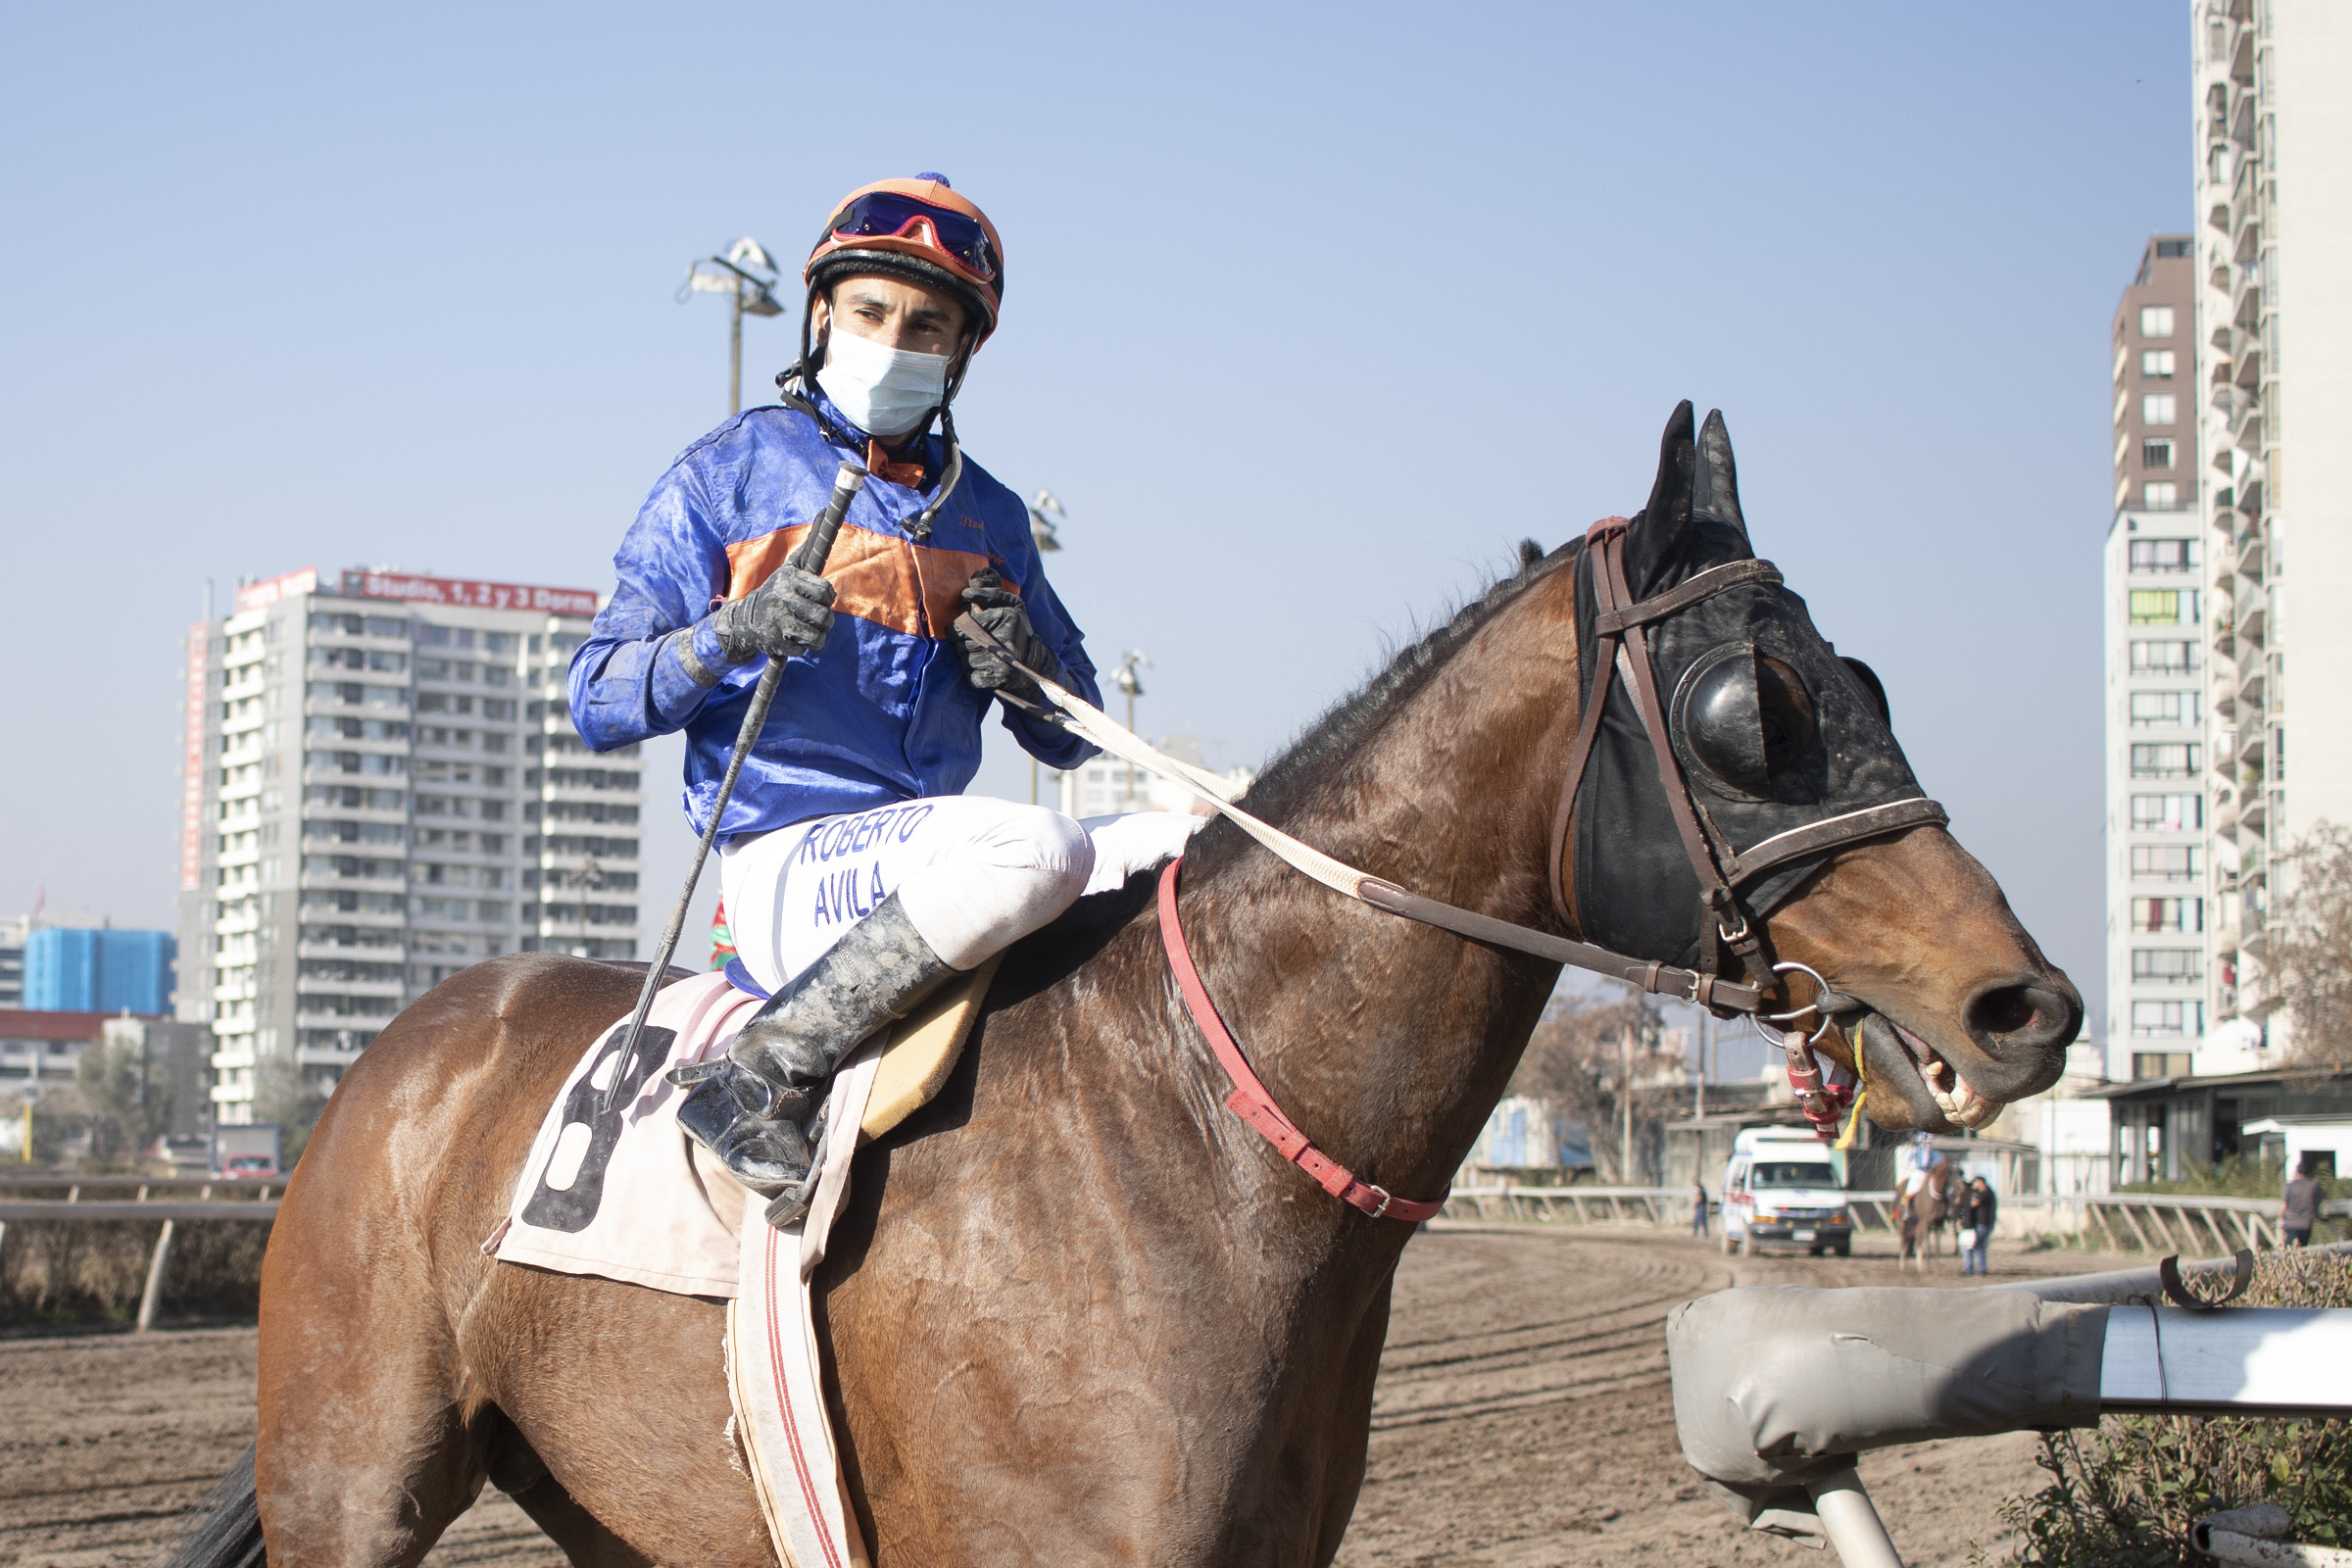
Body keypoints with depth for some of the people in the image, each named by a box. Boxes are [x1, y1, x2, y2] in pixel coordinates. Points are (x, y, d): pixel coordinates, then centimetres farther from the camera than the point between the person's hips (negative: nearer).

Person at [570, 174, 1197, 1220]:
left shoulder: (987, 515, 19)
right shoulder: (730, 475, 4)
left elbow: (1070, 739, 22)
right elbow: (598, 700, -1)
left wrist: (1026, 665, -2)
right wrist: (731, 636, -21)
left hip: (929, 861, 6)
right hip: (787, 866, -6)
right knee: (1030, 850, -35)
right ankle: (764, 1077, -26)